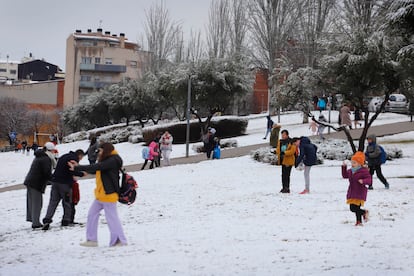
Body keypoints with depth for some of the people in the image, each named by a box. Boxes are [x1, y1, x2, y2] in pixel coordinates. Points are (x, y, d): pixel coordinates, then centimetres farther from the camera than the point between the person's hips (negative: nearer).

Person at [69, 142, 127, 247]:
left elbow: (95, 167, -23)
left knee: (111, 217, -5)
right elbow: (94, 170, 17)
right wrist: (78, 166, 10)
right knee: (92, 214, 9)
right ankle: (92, 239, 13)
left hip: (109, 194, -11)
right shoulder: (106, 161, 16)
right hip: (101, 195, 11)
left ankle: (121, 240, 5)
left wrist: (77, 168, -21)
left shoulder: (113, 161, -17)